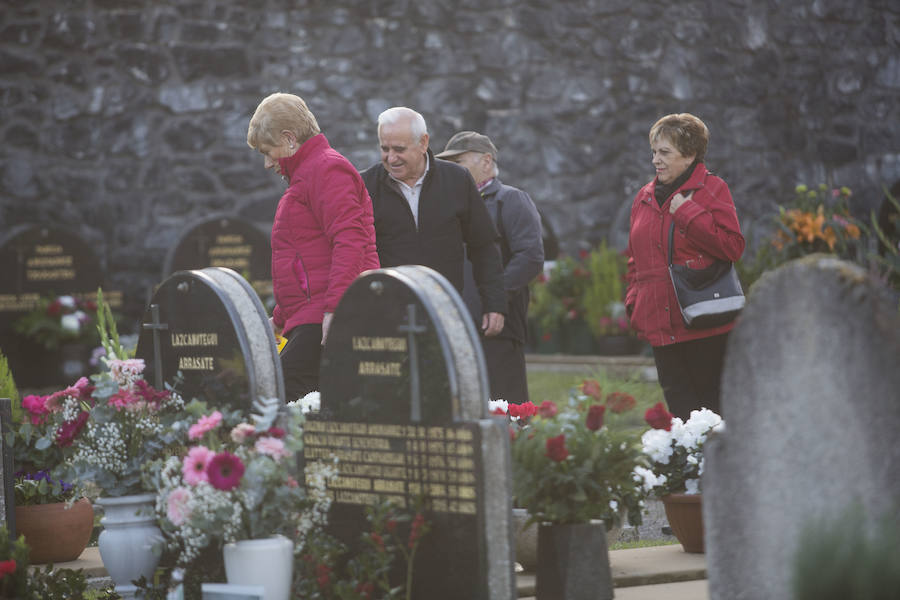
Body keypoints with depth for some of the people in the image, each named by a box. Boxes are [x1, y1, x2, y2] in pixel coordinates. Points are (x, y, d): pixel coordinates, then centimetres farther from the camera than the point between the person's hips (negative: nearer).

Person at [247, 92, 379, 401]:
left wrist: (334, 307, -25)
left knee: (285, 394, -20)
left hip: (326, 322, -10)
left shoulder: (326, 169, -4)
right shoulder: (304, 174, 29)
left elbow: (349, 240, -17)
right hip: (309, 321, 10)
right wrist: (280, 319, 34)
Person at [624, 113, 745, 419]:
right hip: (660, 325, 6)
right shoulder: (644, 198, 15)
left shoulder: (712, 189, -2)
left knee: (713, 409, -1)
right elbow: (636, 259, 24)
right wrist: (634, 302, 10)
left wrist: (687, 213, -15)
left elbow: (732, 246, -13)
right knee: (679, 408, 4)